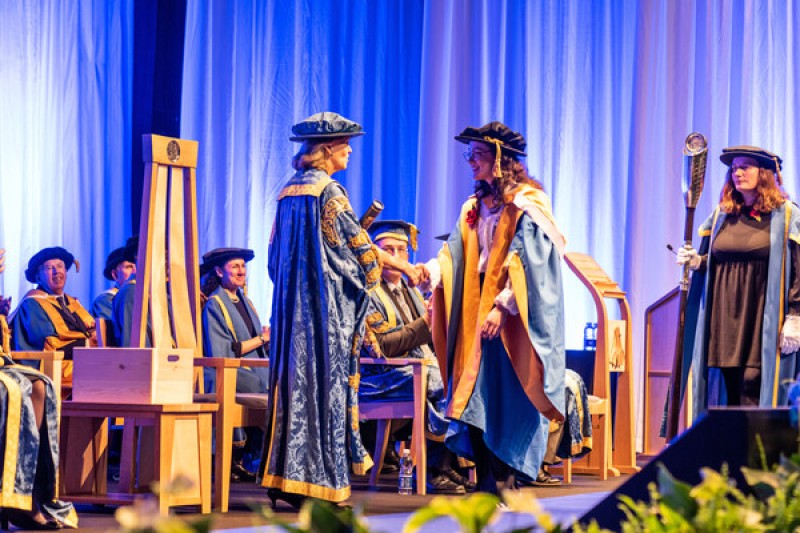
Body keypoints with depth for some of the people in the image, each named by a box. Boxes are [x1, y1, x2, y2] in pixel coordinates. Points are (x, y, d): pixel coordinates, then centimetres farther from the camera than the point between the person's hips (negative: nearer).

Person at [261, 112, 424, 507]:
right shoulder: (329, 190, -10)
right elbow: (359, 245, -5)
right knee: (327, 376, -5)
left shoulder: (289, 191, 13)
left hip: (293, 300, 8)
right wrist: (404, 267, 8)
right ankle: (319, 479, -5)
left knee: (296, 377, 7)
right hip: (326, 301, -8)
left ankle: (285, 477, 6)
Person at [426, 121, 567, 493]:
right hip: (476, 313, 7)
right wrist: (430, 270, -10)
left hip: (511, 320, -7)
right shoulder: (476, 208, 16)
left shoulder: (526, 205, -6)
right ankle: (487, 484, 6)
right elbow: (455, 255, 10)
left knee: (506, 402, -8)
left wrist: (503, 305, -22)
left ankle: (503, 484, -5)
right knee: (477, 401, 3)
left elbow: (524, 262, -14)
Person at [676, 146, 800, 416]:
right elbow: (708, 263, 21)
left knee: (753, 386, -12)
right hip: (724, 319, 4)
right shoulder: (721, 215, 15)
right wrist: (694, 260, -2)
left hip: (762, 321, -4)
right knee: (728, 391, 0)